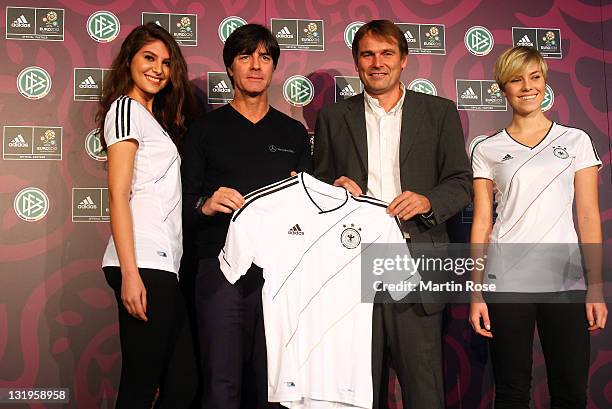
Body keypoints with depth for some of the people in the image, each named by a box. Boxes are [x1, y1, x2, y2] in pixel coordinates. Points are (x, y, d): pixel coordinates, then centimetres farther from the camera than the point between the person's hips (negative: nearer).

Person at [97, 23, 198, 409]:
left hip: (165, 264, 9)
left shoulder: (155, 118, 25)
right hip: (144, 264, -9)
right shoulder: (126, 108, -1)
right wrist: (130, 272, -17)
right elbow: (118, 195, -10)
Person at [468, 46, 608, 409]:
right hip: (506, 283, 0)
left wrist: (596, 288, -2)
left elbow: (589, 216, 4)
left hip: (565, 280, 1)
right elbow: (482, 223, 3)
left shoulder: (576, 140, 8)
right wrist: (476, 293, -2)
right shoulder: (486, 150, 6)